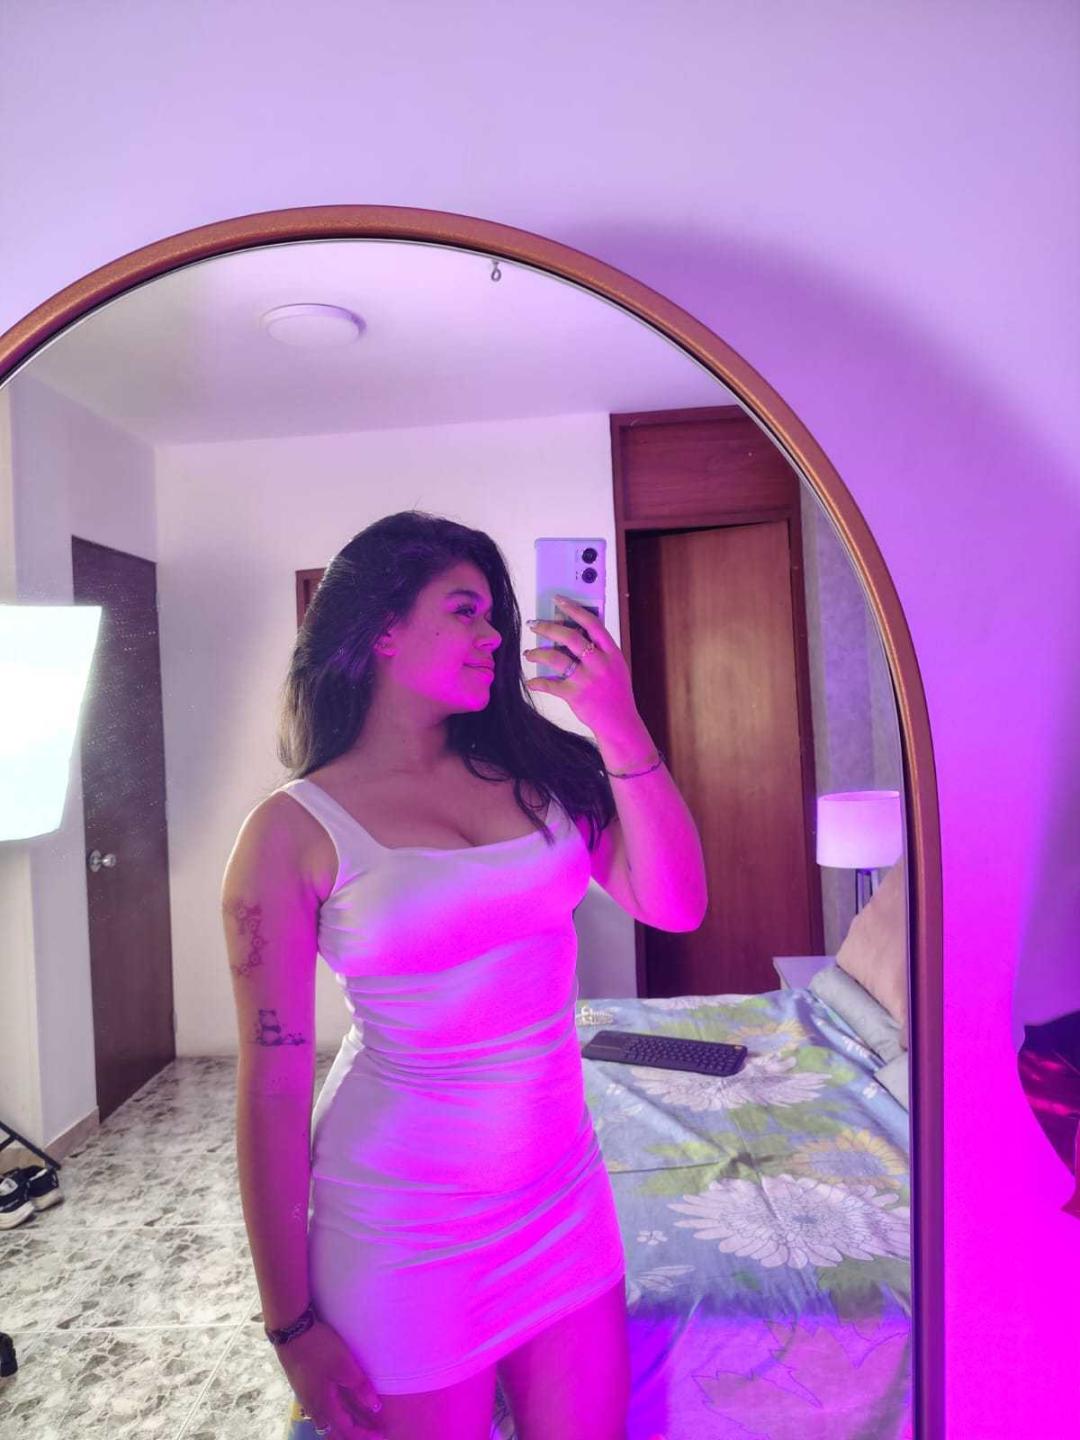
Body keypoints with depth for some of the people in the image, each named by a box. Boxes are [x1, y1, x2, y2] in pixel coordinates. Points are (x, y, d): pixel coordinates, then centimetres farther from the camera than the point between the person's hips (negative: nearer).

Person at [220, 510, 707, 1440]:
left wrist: (620, 730, -19)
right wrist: (293, 1323, -4)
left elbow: (677, 907, -10)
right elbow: (274, 1087, -10)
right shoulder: (295, 829, -12)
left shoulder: (533, 770, -2)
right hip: (406, 1225, -3)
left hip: (563, 1194, 4)